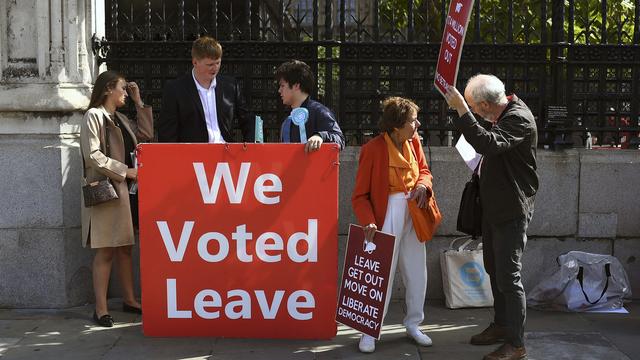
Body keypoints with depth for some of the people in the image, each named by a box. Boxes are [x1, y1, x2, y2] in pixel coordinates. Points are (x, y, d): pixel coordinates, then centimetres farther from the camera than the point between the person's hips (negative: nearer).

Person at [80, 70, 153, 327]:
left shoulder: (120, 119, 19)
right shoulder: (94, 115, -6)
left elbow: (146, 134, 15)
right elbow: (93, 155, -14)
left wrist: (139, 101, 14)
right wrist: (125, 170, -12)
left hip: (121, 188, 8)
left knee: (125, 248, 12)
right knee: (105, 252, -7)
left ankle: (129, 300, 22)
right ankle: (101, 310, -2)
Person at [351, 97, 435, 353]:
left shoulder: (413, 142, 1)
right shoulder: (373, 149, -17)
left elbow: (424, 170, 15)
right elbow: (360, 195, -14)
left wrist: (423, 185, -8)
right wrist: (368, 221, -28)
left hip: (413, 213, 7)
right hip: (387, 214, -6)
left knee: (417, 272, 14)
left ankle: (413, 324, 31)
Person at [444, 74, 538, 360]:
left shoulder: (519, 119, -23)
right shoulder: (502, 114, 7)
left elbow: (488, 144, -39)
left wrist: (461, 110, -38)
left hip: (512, 210, -10)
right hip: (494, 205, 10)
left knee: (509, 277, -6)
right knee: (494, 270, 19)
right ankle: (501, 325, 34)